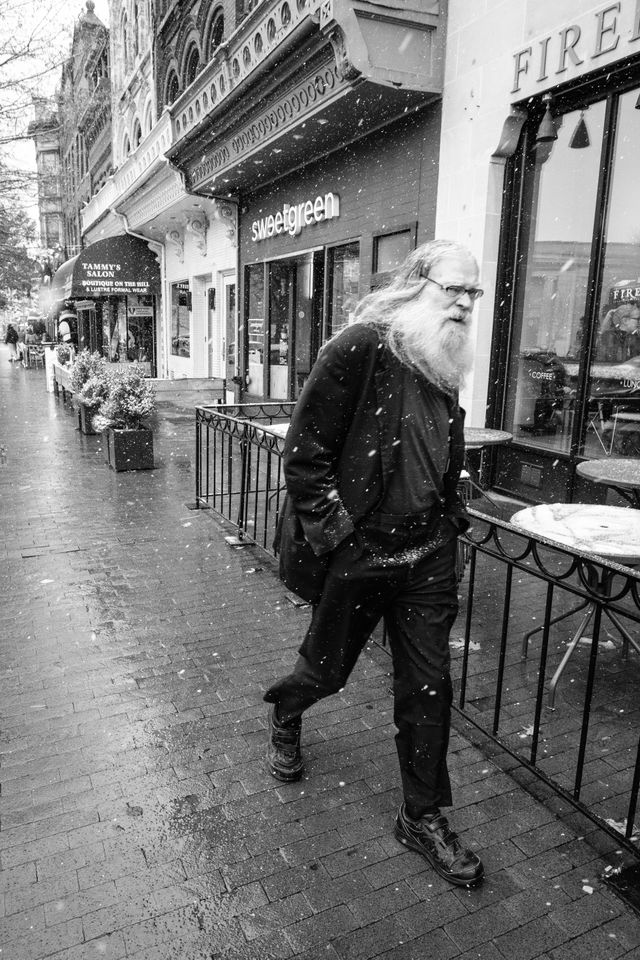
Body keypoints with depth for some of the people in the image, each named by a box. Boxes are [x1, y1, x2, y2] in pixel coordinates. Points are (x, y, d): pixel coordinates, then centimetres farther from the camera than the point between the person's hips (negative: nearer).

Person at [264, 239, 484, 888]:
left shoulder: (444, 364, 7)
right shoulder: (360, 348, -15)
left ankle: (423, 817, 30)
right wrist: (339, 533, -17)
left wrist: (449, 517, 12)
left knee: (428, 685, 10)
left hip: (428, 556, 6)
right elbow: (303, 452, -16)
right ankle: (284, 712, 52)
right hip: (356, 555, -5)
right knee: (328, 668, 16)